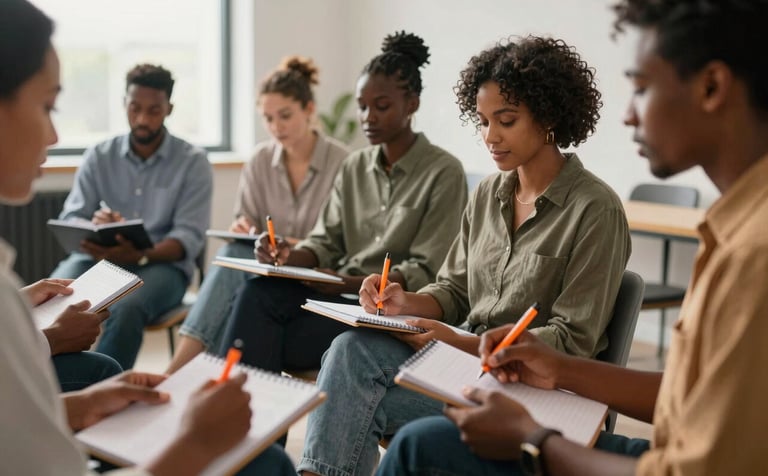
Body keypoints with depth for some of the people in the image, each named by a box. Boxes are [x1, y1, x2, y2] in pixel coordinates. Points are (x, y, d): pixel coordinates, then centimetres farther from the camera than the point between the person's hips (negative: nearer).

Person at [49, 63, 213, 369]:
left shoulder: (192, 162, 2)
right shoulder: (98, 157, 10)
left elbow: (189, 237, -8)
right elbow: (68, 221, 4)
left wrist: (139, 256, -28)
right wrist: (93, 225, -22)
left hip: (162, 264, -2)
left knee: (125, 310, -37)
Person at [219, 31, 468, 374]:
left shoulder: (444, 172, -4)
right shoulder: (353, 167, 15)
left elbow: (425, 272, -9)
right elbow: (325, 243, 9)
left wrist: (351, 283, -21)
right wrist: (290, 257, -14)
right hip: (341, 294, 6)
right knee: (258, 292, -26)